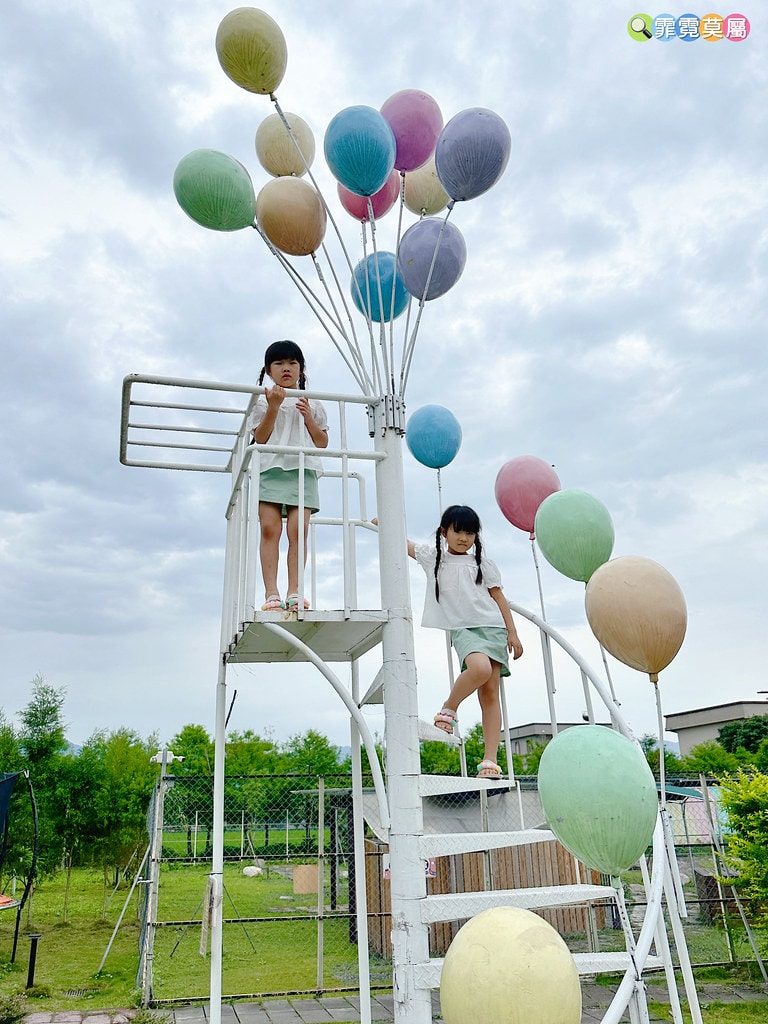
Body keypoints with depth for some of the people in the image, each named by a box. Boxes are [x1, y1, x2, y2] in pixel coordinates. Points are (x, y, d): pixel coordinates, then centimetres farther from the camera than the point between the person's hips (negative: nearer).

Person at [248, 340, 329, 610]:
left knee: (298, 530, -12)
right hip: (271, 468, -1)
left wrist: (308, 417, 1)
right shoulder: (263, 401, 14)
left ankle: (294, 592, -13)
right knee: (269, 529, -13)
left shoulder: (312, 403, 20)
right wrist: (273, 407, -8)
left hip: (303, 469, 1)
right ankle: (271, 594, -15)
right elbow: (260, 438, 2)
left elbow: (322, 443, 16)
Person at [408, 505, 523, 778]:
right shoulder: (432, 556, 11)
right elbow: (404, 544, 20)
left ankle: (490, 760, -2)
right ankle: (449, 707, -6)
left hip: (492, 626, 2)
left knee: (490, 692, -3)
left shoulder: (483, 563, 13)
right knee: (480, 668, -33)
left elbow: (499, 597, 12)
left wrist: (512, 633, 8)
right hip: (462, 628, -2)